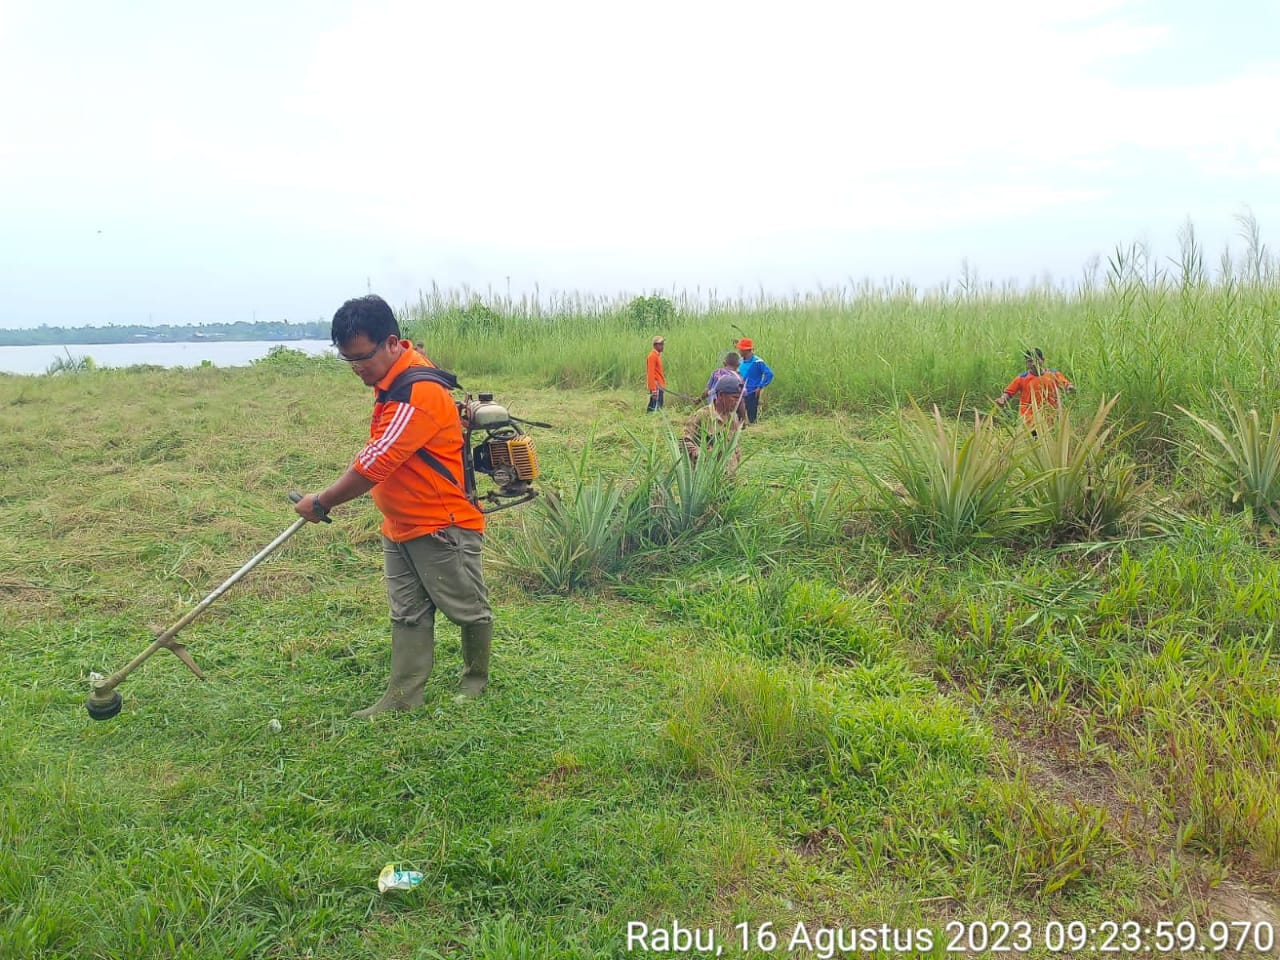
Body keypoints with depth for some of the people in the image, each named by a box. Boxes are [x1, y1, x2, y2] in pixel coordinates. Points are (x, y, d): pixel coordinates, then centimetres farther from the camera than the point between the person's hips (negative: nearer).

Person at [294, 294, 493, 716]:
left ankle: (476, 680, 29)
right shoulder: (393, 377, 5)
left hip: (442, 526, -9)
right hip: (400, 525, 10)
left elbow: (374, 465, -26)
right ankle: (402, 697, 15)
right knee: (408, 614, 10)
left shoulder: (418, 392, -27)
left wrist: (320, 503, -14)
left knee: (468, 609, 10)